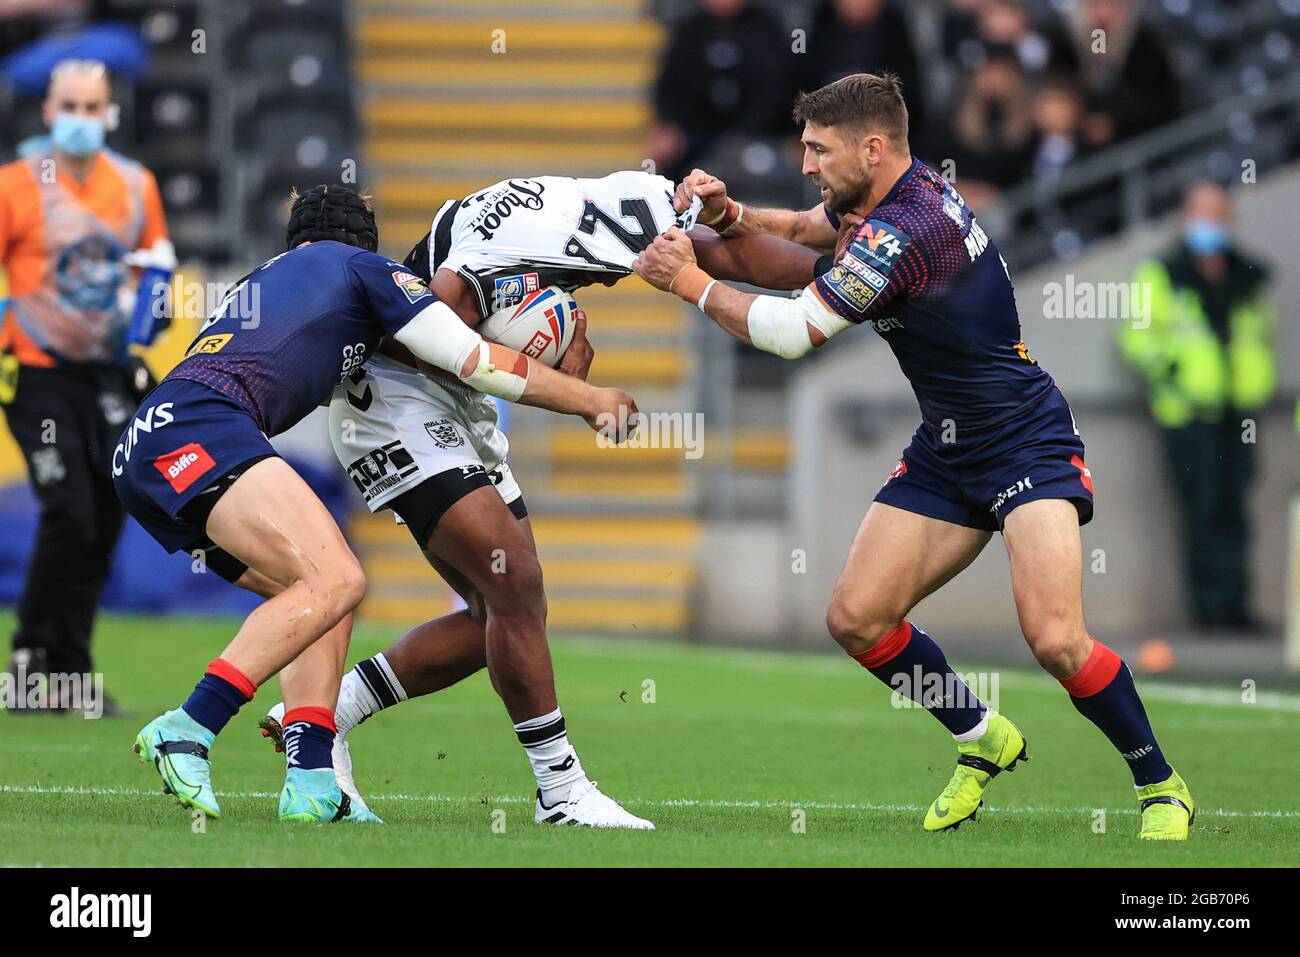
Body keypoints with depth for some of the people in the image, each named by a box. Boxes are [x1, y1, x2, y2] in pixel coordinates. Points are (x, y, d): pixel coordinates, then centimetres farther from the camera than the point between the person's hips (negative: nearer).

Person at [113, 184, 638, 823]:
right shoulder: (362, 267, 14)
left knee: (324, 593, 13)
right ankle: (185, 731, -27)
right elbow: (477, 363, 13)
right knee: (335, 579, -19)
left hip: (141, 456, 9)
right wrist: (591, 400, 25)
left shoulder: (260, 279, 35)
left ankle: (310, 783, 0)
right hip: (196, 432, -9)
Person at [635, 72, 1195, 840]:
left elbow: (793, 332, -23)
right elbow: (799, 236, 18)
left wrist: (692, 283, -11)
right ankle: (985, 741, 22)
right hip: (946, 451, 10)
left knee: (1055, 640, -23)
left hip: (1028, 445, -10)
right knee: (856, 619, 1)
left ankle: (1162, 786, -1)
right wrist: (729, 216, -3)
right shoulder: (894, 192, 2)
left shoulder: (906, 229, -26)